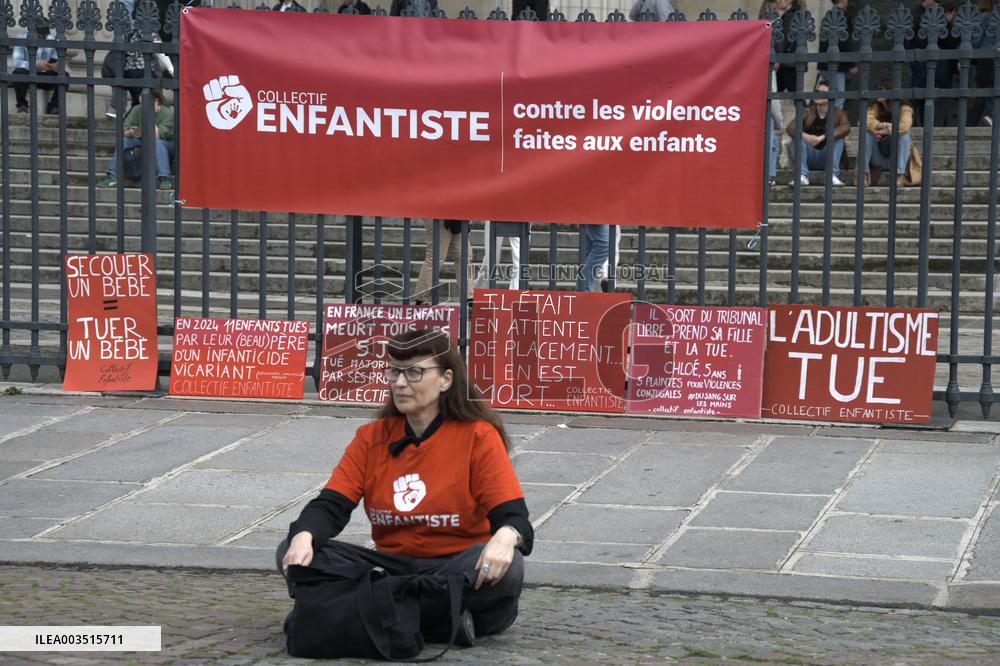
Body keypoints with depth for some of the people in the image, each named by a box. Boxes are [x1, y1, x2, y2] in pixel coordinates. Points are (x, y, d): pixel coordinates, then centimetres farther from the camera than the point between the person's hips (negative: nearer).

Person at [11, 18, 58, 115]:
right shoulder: (22, 39, -14)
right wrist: (35, 65, -42)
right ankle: (22, 105, -20)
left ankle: (53, 106, -9)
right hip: (26, 74, -3)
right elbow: (17, 62, -26)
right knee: (19, 72, -37)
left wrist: (56, 66, -32)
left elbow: (57, 62, -5)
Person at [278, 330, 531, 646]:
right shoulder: (372, 437, 8)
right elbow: (330, 506, 0)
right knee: (294, 552, -18)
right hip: (392, 567, 4)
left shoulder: (478, 436, -4)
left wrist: (506, 537, -38)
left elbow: (514, 518, -11)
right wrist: (304, 537, -24)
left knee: (506, 566, -37)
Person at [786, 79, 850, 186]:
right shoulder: (808, 112, -3)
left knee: (838, 135, -22)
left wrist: (822, 138, -39)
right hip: (809, 158, 1)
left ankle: (833, 176, -30)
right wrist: (805, 136, -40)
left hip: (826, 157, -1)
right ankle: (802, 176, -32)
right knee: (798, 134, -21)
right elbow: (790, 128, -19)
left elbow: (846, 128, -27)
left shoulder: (839, 113, -4)